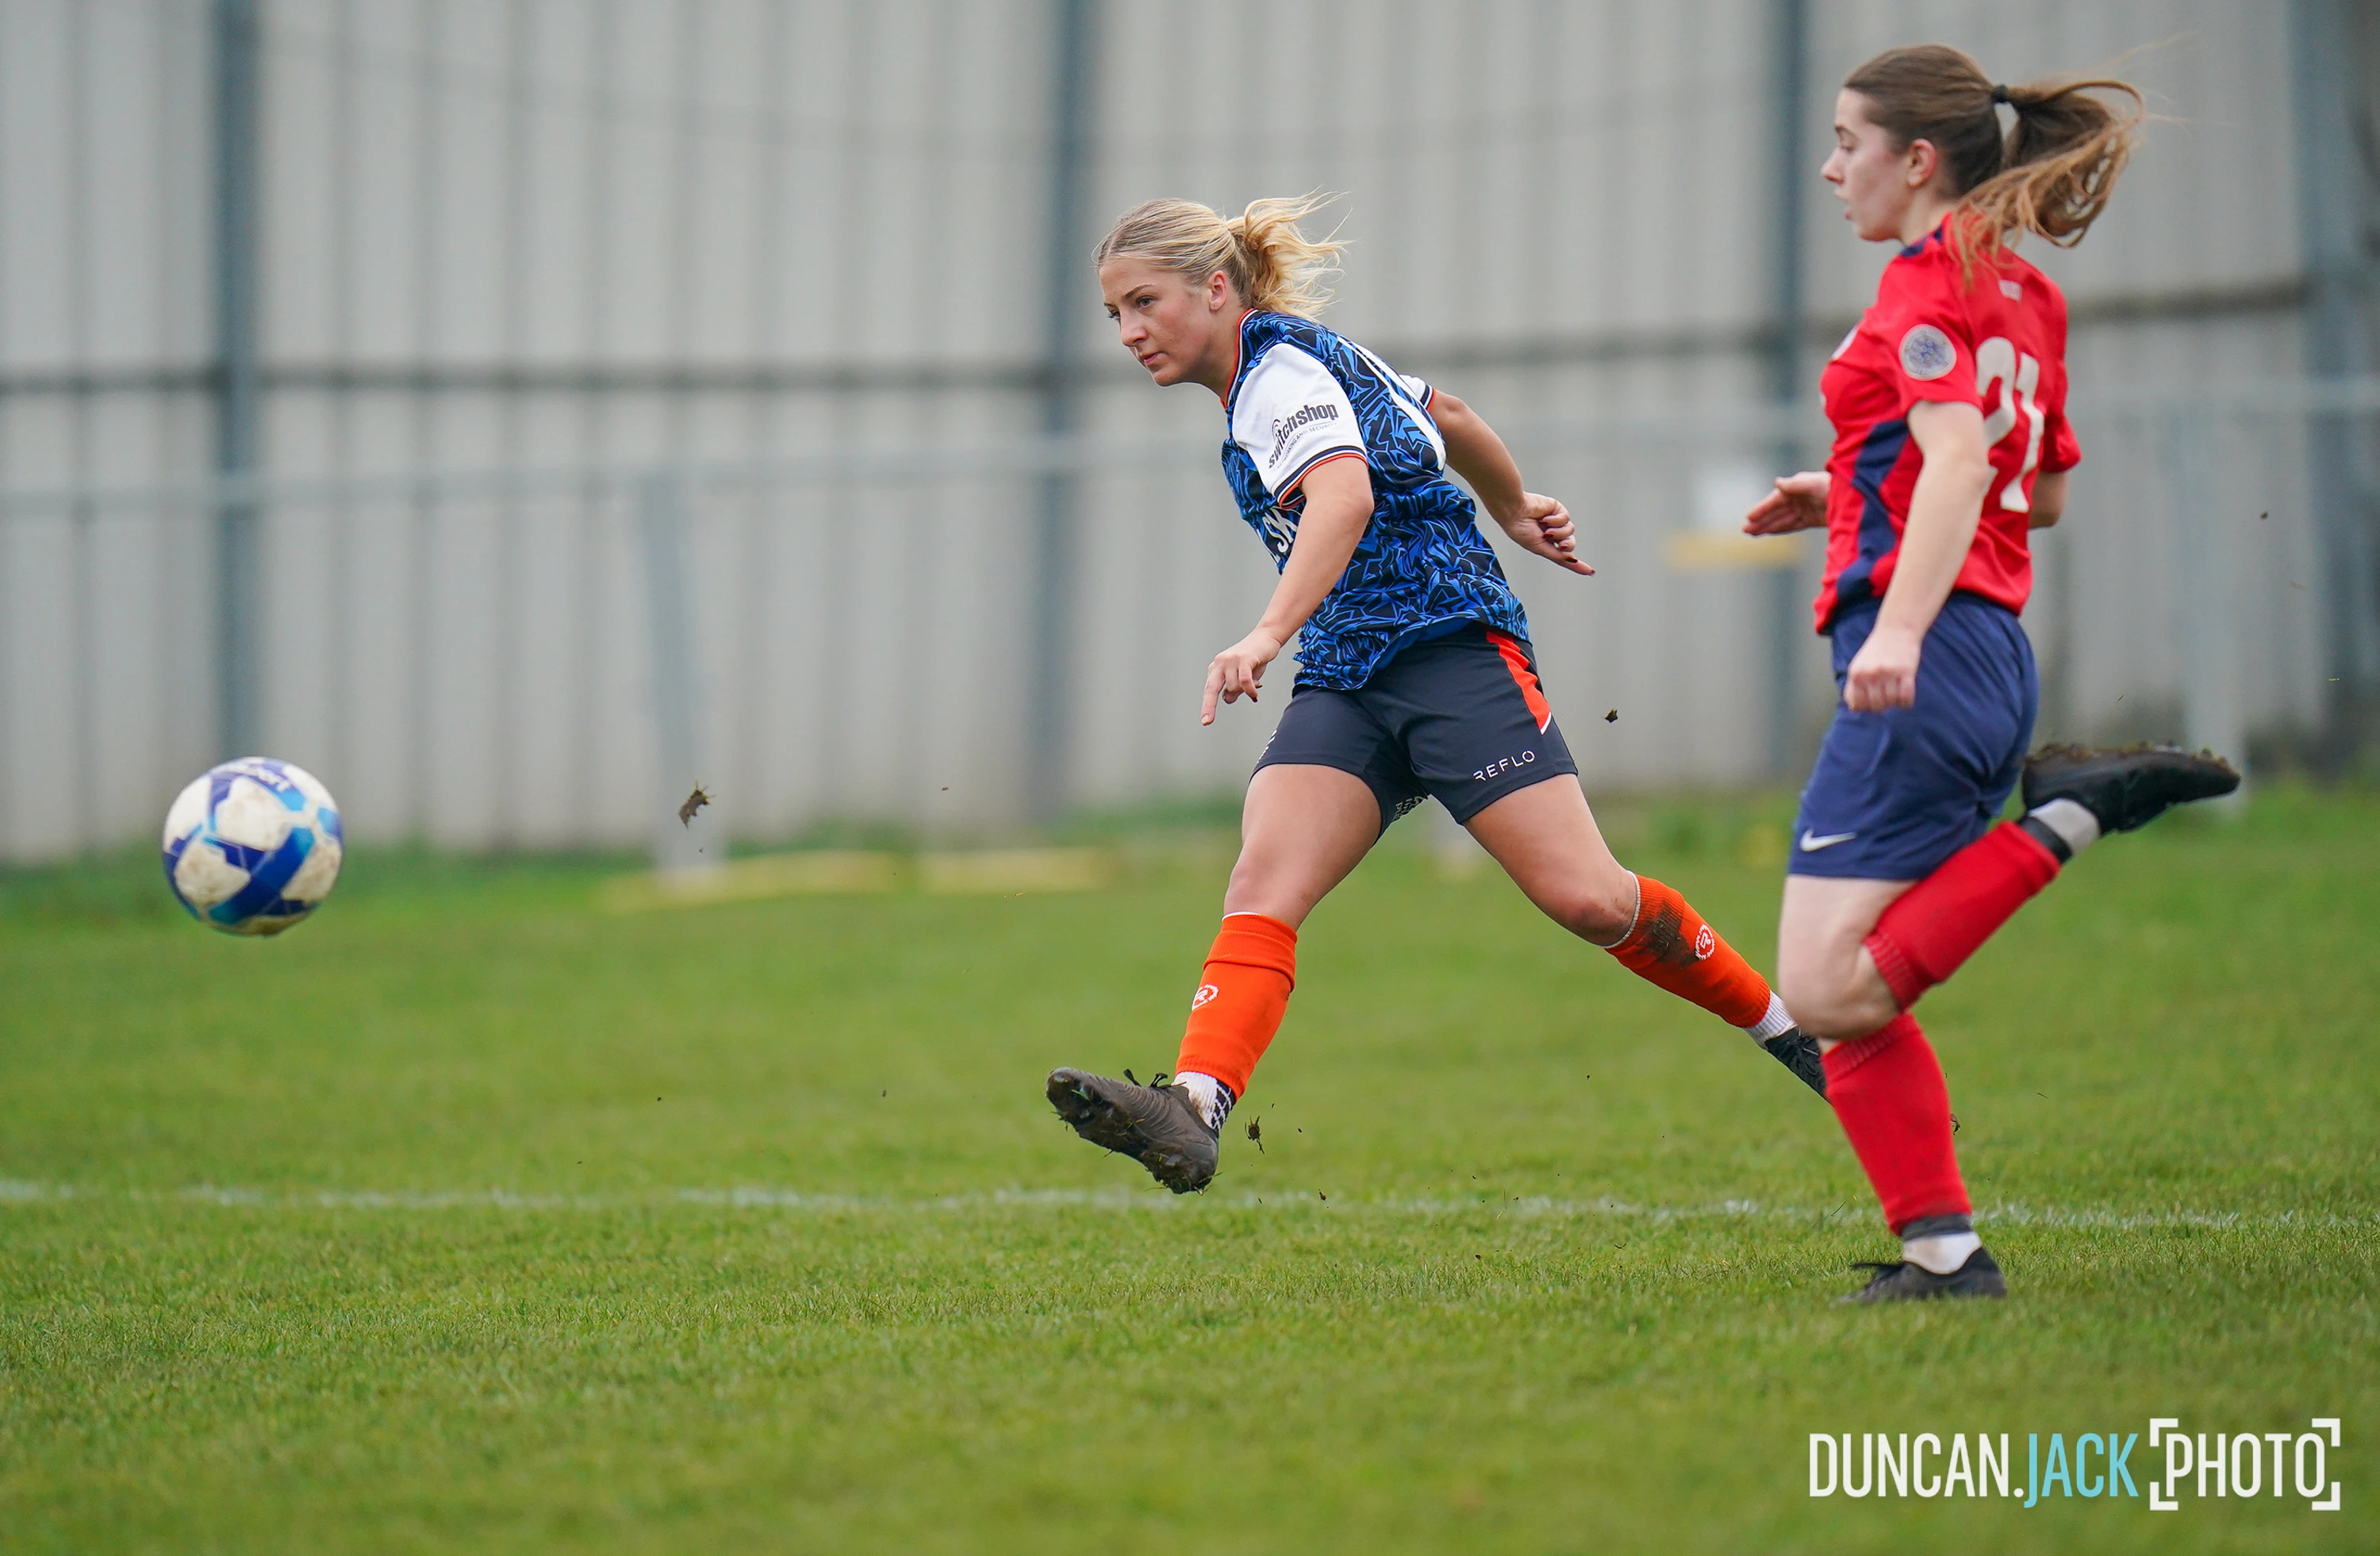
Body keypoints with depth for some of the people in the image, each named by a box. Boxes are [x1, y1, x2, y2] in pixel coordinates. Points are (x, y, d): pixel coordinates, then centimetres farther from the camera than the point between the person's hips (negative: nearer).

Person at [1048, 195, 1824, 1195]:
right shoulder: (1302, 363, 19)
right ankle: (1193, 1112, -38)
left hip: (1453, 649, -9)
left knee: (1585, 898, -14)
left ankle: (1783, 1026, 9)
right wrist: (1512, 511, 48)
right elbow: (1447, 418, 32)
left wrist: (1268, 636, -44)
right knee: (1261, 887, -17)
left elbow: (1345, 493, -31)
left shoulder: (1281, 372, -11)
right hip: (1346, 688, 9)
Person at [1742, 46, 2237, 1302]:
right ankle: (1940, 1246, -2)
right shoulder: (2019, 292, 21)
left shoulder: (1930, 277, -6)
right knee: (1854, 996, 7)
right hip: (1996, 663, 10)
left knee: (1826, 990, -19)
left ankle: (2064, 821, -20)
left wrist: (1898, 626, -33)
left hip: (1930, 660, -10)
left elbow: (1959, 457, -21)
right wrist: (1848, 496, 32)